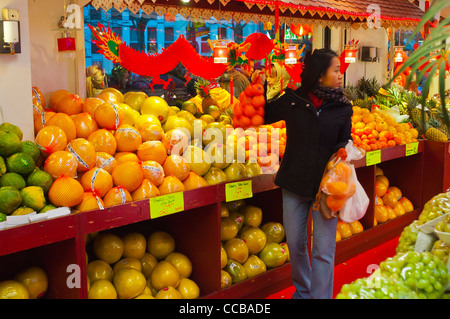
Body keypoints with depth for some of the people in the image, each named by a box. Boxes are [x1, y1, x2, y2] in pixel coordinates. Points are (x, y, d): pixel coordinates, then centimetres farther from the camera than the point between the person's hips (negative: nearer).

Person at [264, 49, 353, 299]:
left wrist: (342, 152, -17)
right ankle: (302, 291, 39)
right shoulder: (293, 100, -1)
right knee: (295, 243, 15)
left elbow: (345, 142, 4)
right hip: (294, 184, 1)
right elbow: (262, 117, 6)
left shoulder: (343, 107, 1)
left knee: (323, 250, -1)